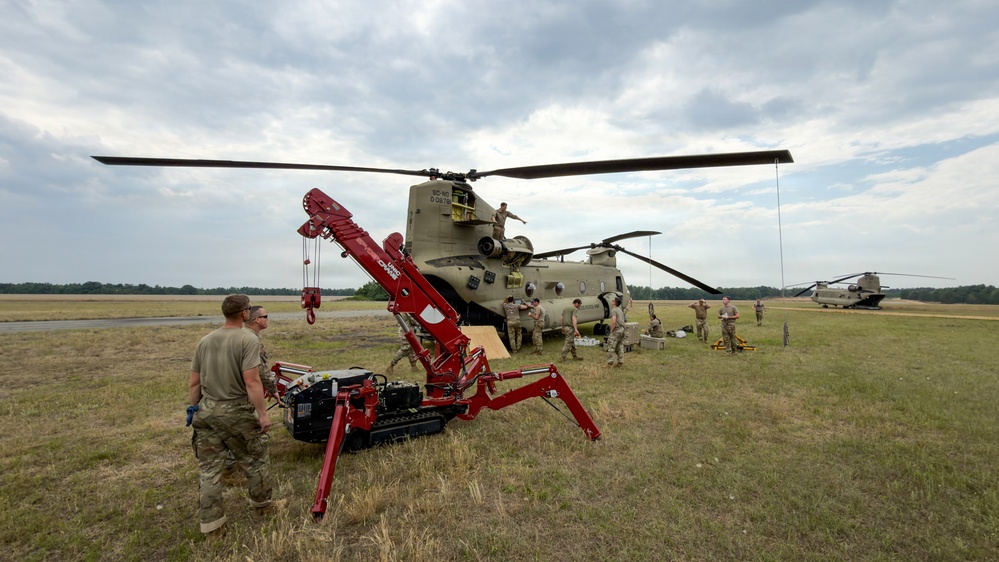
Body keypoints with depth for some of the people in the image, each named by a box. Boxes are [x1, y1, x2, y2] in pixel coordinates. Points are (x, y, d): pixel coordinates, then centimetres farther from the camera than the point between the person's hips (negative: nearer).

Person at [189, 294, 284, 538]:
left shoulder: (205, 341, 6)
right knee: (255, 462, 15)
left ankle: (211, 524, 23)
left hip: (206, 411, 6)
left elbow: (193, 384, 10)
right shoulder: (248, 339, -14)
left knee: (209, 470, 13)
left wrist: (194, 409, 22)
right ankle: (263, 504, 33)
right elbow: (251, 382, -20)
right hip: (237, 412, -6)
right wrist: (263, 414, -15)